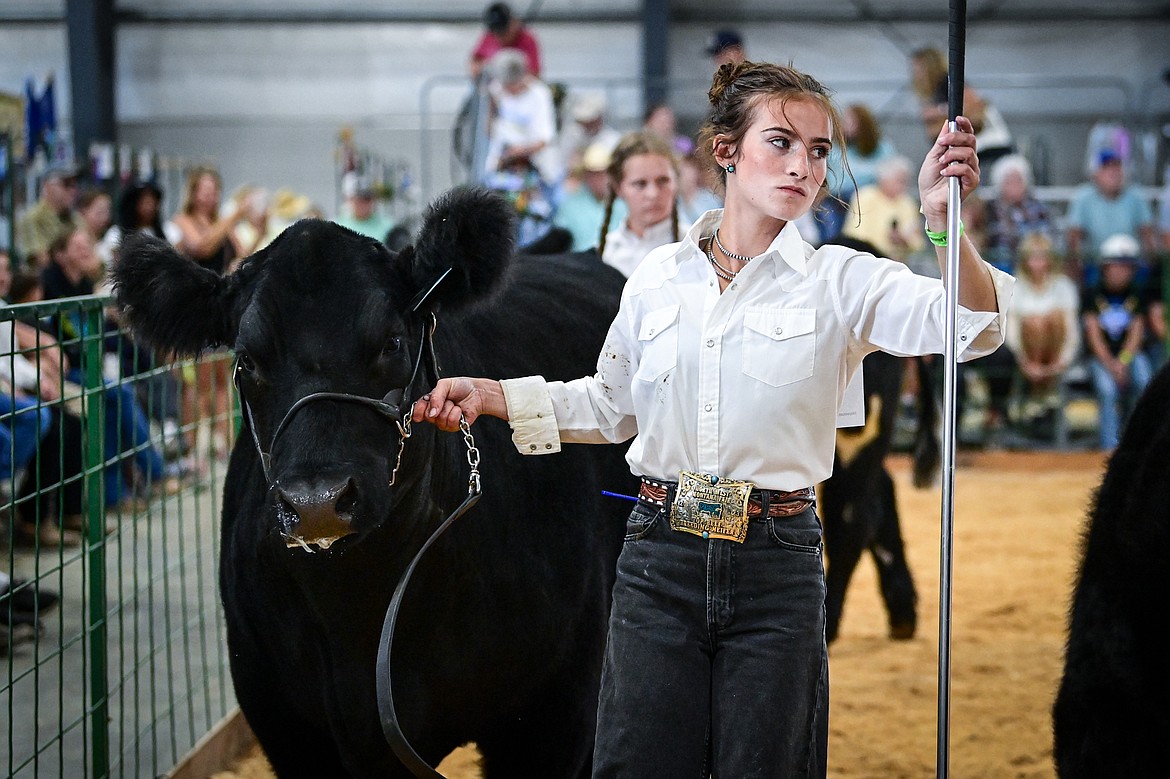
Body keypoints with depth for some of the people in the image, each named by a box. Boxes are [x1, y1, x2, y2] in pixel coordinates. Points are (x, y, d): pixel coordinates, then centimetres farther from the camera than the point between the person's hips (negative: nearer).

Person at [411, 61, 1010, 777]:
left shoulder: (841, 281, -1)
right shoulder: (659, 277, 7)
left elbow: (973, 326, -17)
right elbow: (611, 406, 21)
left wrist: (945, 222, -34)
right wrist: (489, 395, 10)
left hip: (777, 564, -2)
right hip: (661, 558, 2)